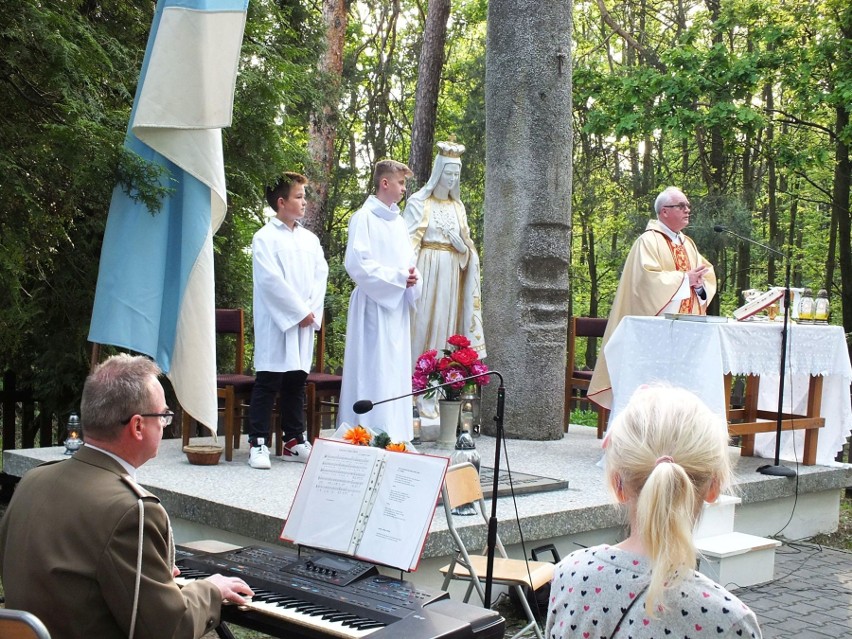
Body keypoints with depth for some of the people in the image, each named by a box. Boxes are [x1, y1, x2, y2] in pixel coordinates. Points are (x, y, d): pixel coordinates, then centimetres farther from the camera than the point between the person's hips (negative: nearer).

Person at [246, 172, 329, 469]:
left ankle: (294, 441, 15)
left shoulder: (310, 239, 14)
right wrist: (300, 311, -12)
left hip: (304, 322, 5)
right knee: (268, 383, -5)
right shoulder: (265, 238, -4)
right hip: (276, 322, -5)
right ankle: (258, 443, -1)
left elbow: (321, 276, 9)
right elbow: (271, 280, -11)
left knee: (296, 383, 9)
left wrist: (313, 311, -4)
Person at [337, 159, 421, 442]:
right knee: (374, 371, -9)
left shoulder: (398, 221, 16)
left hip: (398, 305, 8)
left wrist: (412, 276, -1)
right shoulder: (364, 218, -8)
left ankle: (396, 435, 15)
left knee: (397, 372, 9)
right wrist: (397, 276, -15)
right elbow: (357, 263, -15)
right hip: (374, 305, -8)